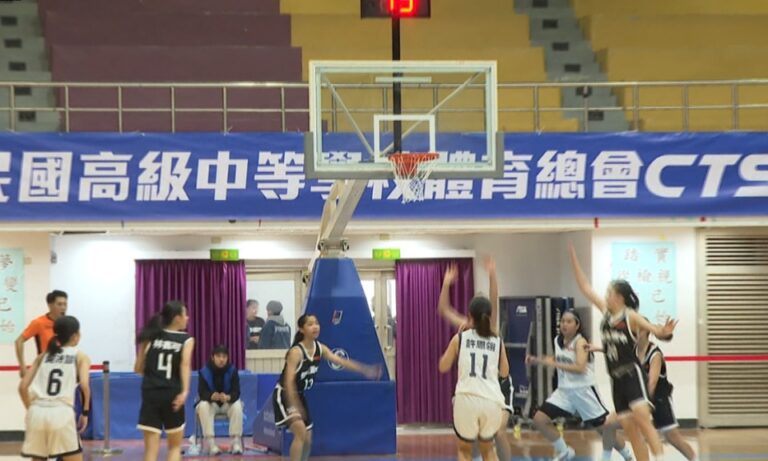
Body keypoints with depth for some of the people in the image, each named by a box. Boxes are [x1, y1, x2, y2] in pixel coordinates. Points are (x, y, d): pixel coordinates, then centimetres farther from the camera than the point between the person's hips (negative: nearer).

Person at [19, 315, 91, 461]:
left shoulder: (43, 356, 21)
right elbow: (84, 385, -6)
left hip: (37, 413, 4)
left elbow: (23, 387, 13)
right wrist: (85, 412, 5)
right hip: (62, 413, -4)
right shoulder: (80, 356, 11)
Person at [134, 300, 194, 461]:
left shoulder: (151, 336, 11)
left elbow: (138, 368, 10)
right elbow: (185, 364, -16)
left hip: (150, 394, 2)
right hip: (172, 395, -2)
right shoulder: (186, 339, 2)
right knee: (175, 447, 17)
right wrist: (184, 392, -27)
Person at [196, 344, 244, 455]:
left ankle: (236, 442, -27)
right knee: (203, 406, -33)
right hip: (210, 402, 0)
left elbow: (236, 392, -18)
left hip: (228, 402, 0)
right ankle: (210, 442, -33)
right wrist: (212, 396, -42)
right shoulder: (204, 371, -13)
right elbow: (202, 393, -19)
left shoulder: (232, 370, -11)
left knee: (237, 406, -32)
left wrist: (227, 397, -41)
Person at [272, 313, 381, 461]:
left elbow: (340, 361, -8)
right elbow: (289, 381, -31)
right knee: (301, 433, -24)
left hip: (299, 396, 8)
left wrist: (365, 370, -19)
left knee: (307, 440, 11)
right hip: (284, 395, -8)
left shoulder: (320, 348, -3)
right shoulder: (296, 352, -25)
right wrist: (293, 408, -40)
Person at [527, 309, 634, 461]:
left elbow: (580, 368, -27)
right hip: (564, 390, 6)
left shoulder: (580, 342, -14)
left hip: (583, 391, -6)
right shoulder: (558, 340, 6)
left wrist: (554, 364, -29)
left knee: (606, 426, -1)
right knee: (539, 419, -5)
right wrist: (538, 361, 11)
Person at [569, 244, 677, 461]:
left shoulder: (630, 317, -9)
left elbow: (653, 329, -21)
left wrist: (664, 332, -44)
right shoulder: (606, 312, 8)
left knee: (642, 419, -23)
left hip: (632, 374, -6)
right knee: (630, 430, 5)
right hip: (616, 379, 6)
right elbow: (585, 287, 12)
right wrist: (574, 259, 9)